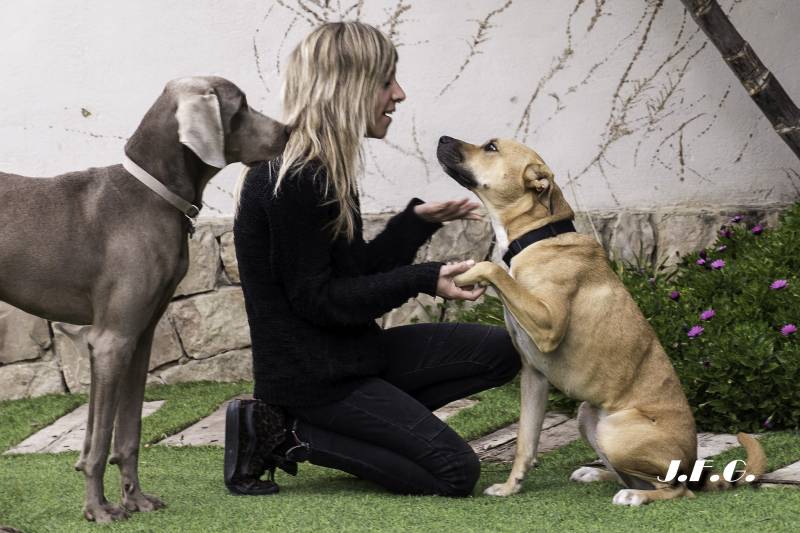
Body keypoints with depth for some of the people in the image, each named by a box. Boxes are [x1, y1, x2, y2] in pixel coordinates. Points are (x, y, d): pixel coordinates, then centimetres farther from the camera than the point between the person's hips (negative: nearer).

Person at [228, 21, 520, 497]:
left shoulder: (323, 170, 9)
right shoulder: (292, 180, -22)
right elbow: (315, 300, -20)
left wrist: (419, 220, 4)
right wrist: (421, 281, -19)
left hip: (348, 352, 10)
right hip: (309, 373, -10)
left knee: (500, 351, 9)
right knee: (457, 473, -11)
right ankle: (286, 435, -6)